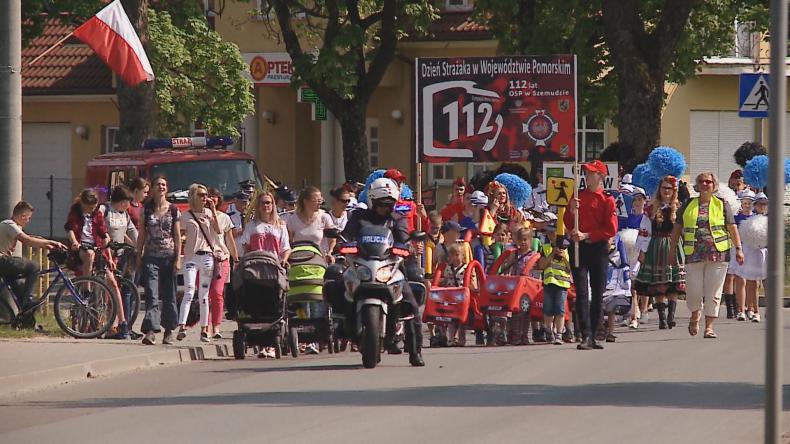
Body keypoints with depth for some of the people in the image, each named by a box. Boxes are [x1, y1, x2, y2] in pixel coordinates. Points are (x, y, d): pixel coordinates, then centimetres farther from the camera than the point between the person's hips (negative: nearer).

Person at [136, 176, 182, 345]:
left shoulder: (173, 210, 4)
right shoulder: (146, 210, 5)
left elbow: (177, 236, 4)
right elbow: (142, 235, 9)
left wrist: (178, 259, -3)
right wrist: (139, 258, 5)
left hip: (169, 257, 0)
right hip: (151, 258, 0)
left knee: (169, 296, 6)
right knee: (152, 295, -11)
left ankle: (169, 331, 17)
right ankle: (150, 331, -19)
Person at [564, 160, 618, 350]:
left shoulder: (607, 200, 0)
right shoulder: (578, 197, 10)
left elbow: (611, 229, -6)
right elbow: (568, 226, 10)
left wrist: (587, 235, -13)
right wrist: (572, 211, -9)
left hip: (599, 249, -2)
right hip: (578, 248, 2)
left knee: (598, 293, 3)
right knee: (581, 292, -7)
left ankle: (594, 335, 13)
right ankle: (586, 336, -13)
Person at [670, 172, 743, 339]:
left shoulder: (721, 205, 8)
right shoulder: (687, 206, 11)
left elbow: (732, 228, 6)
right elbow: (677, 230, 14)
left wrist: (739, 248, -3)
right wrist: (672, 252, 11)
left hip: (717, 255, -1)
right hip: (694, 255, 1)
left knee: (713, 292, -3)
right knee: (693, 291, -1)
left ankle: (709, 327, 4)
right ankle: (695, 316, 28)